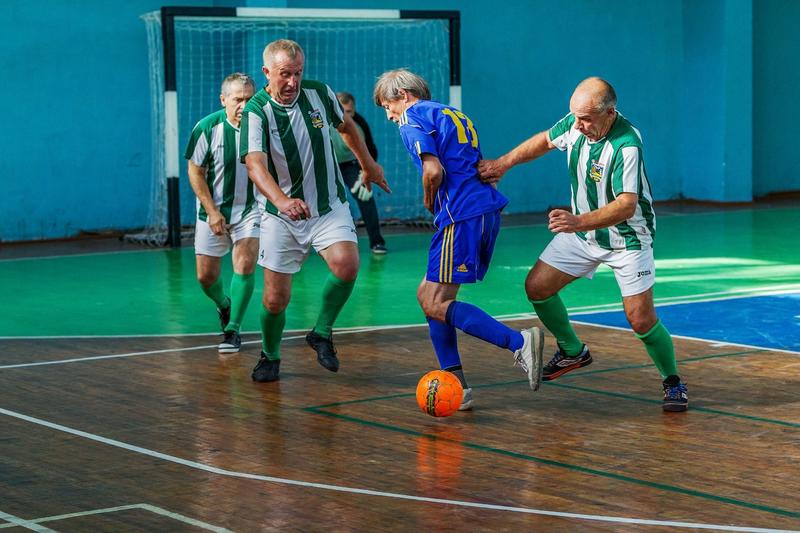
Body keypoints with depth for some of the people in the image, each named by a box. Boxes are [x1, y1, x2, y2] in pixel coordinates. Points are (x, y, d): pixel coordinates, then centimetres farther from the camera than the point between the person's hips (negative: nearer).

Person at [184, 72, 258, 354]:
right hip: (213, 210, 1)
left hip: (250, 208, -1)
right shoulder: (207, 127, -14)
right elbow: (195, 172, -6)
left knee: (244, 265, -18)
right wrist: (212, 212, -10)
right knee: (206, 275, 5)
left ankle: (233, 329, -5)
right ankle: (224, 305, 38)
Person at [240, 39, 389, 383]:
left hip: (329, 207, 2)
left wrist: (368, 165, 27)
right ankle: (270, 357, 28)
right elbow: (255, 164, -33)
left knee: (346, 265, -26)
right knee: (275, 298, -2)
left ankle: (322, 333, -1)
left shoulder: (319, 93, -6)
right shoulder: (256, 112, -17)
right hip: (280, 216, -2)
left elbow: (345, 126, 17)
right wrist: (282, 200, -51)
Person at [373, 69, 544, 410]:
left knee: (435, 303, -7)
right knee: (428, 294, 14)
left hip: (462, 215, -9)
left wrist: (429, 203, 3)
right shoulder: (452, 114, 26)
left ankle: (519, 343, -18)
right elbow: (482, 167, 24)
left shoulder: (412, 118, -1)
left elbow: (434, 170, -16)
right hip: (488, 209, 9)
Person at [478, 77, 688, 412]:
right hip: (582, 230, 7)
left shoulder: (626, 145, -32)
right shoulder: (575, 123, -11)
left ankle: (672, 382, 11)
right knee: (537, 286, 2)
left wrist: (579, 222, -49)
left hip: (627, 239, -7)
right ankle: (572, 352, 24)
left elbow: (627, 206, -38)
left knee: (641, 320, -12)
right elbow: (545, 140, 12)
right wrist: (503, 163, 8)